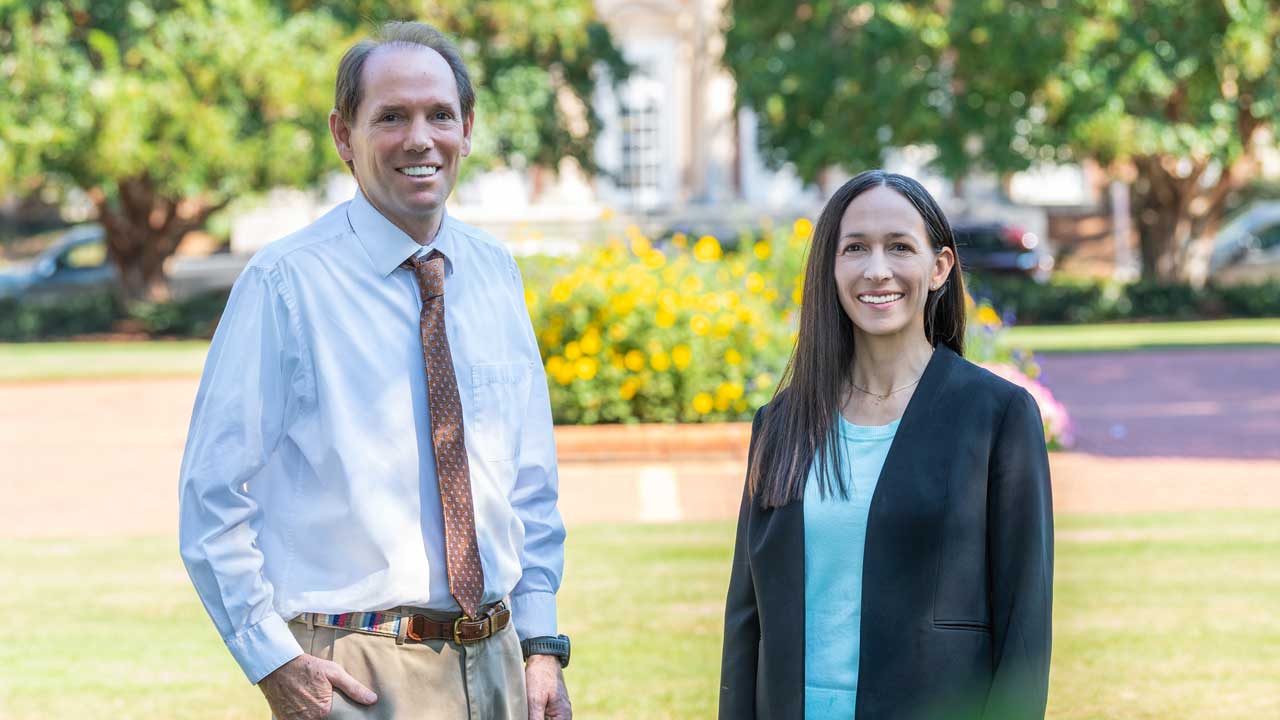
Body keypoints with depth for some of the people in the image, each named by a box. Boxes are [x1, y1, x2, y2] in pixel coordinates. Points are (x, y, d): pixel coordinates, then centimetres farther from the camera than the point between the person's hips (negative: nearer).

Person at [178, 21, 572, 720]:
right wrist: (272, 661, -14)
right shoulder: (286, 283, -8)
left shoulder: (495, 273, 8)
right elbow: (213, 498, -8)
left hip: (496, 661, 5)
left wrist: (541, 646, 6)